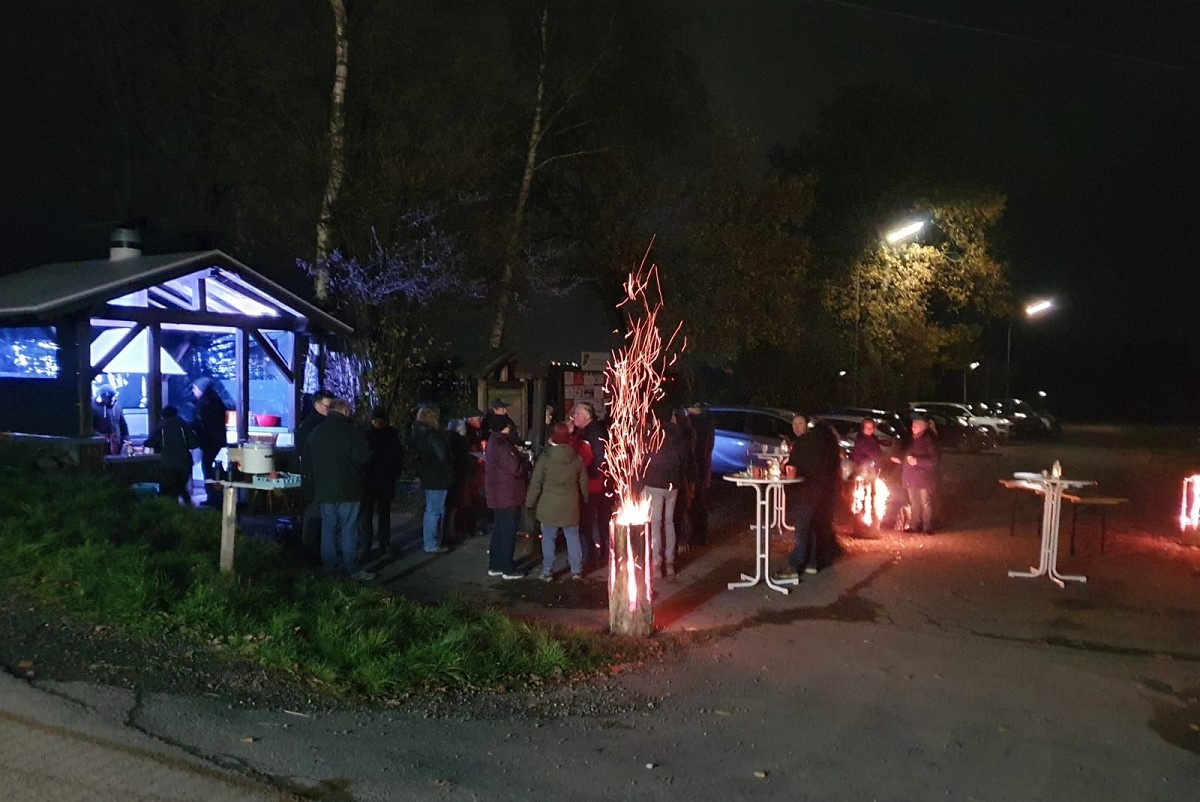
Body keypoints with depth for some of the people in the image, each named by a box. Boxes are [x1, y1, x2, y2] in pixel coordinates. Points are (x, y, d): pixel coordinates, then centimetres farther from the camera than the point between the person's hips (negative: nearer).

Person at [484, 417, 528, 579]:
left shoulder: (495, 442, 11)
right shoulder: (502, 445, -21)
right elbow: (516, 469, -25)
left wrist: (521, 459, 3)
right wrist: (527, 463, -6)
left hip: (498, 496, 10)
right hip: (508, 496, -10)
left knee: (499, 531, 16)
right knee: (508, 533, -1)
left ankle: (494, 566, 23)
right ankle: (508, 569, 7)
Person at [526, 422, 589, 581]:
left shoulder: (545, 458, -10)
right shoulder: (577, 458, -1)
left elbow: (536, 483, -7)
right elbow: (583, 483, 8)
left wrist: (530, 502, 3)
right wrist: (584, 501, 21)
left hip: (549, 506, -2)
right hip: (571, 506, 3)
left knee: (549, 538, 7)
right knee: (573, 537, 11)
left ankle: (547, 571, 10)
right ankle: (576, 570, 16)